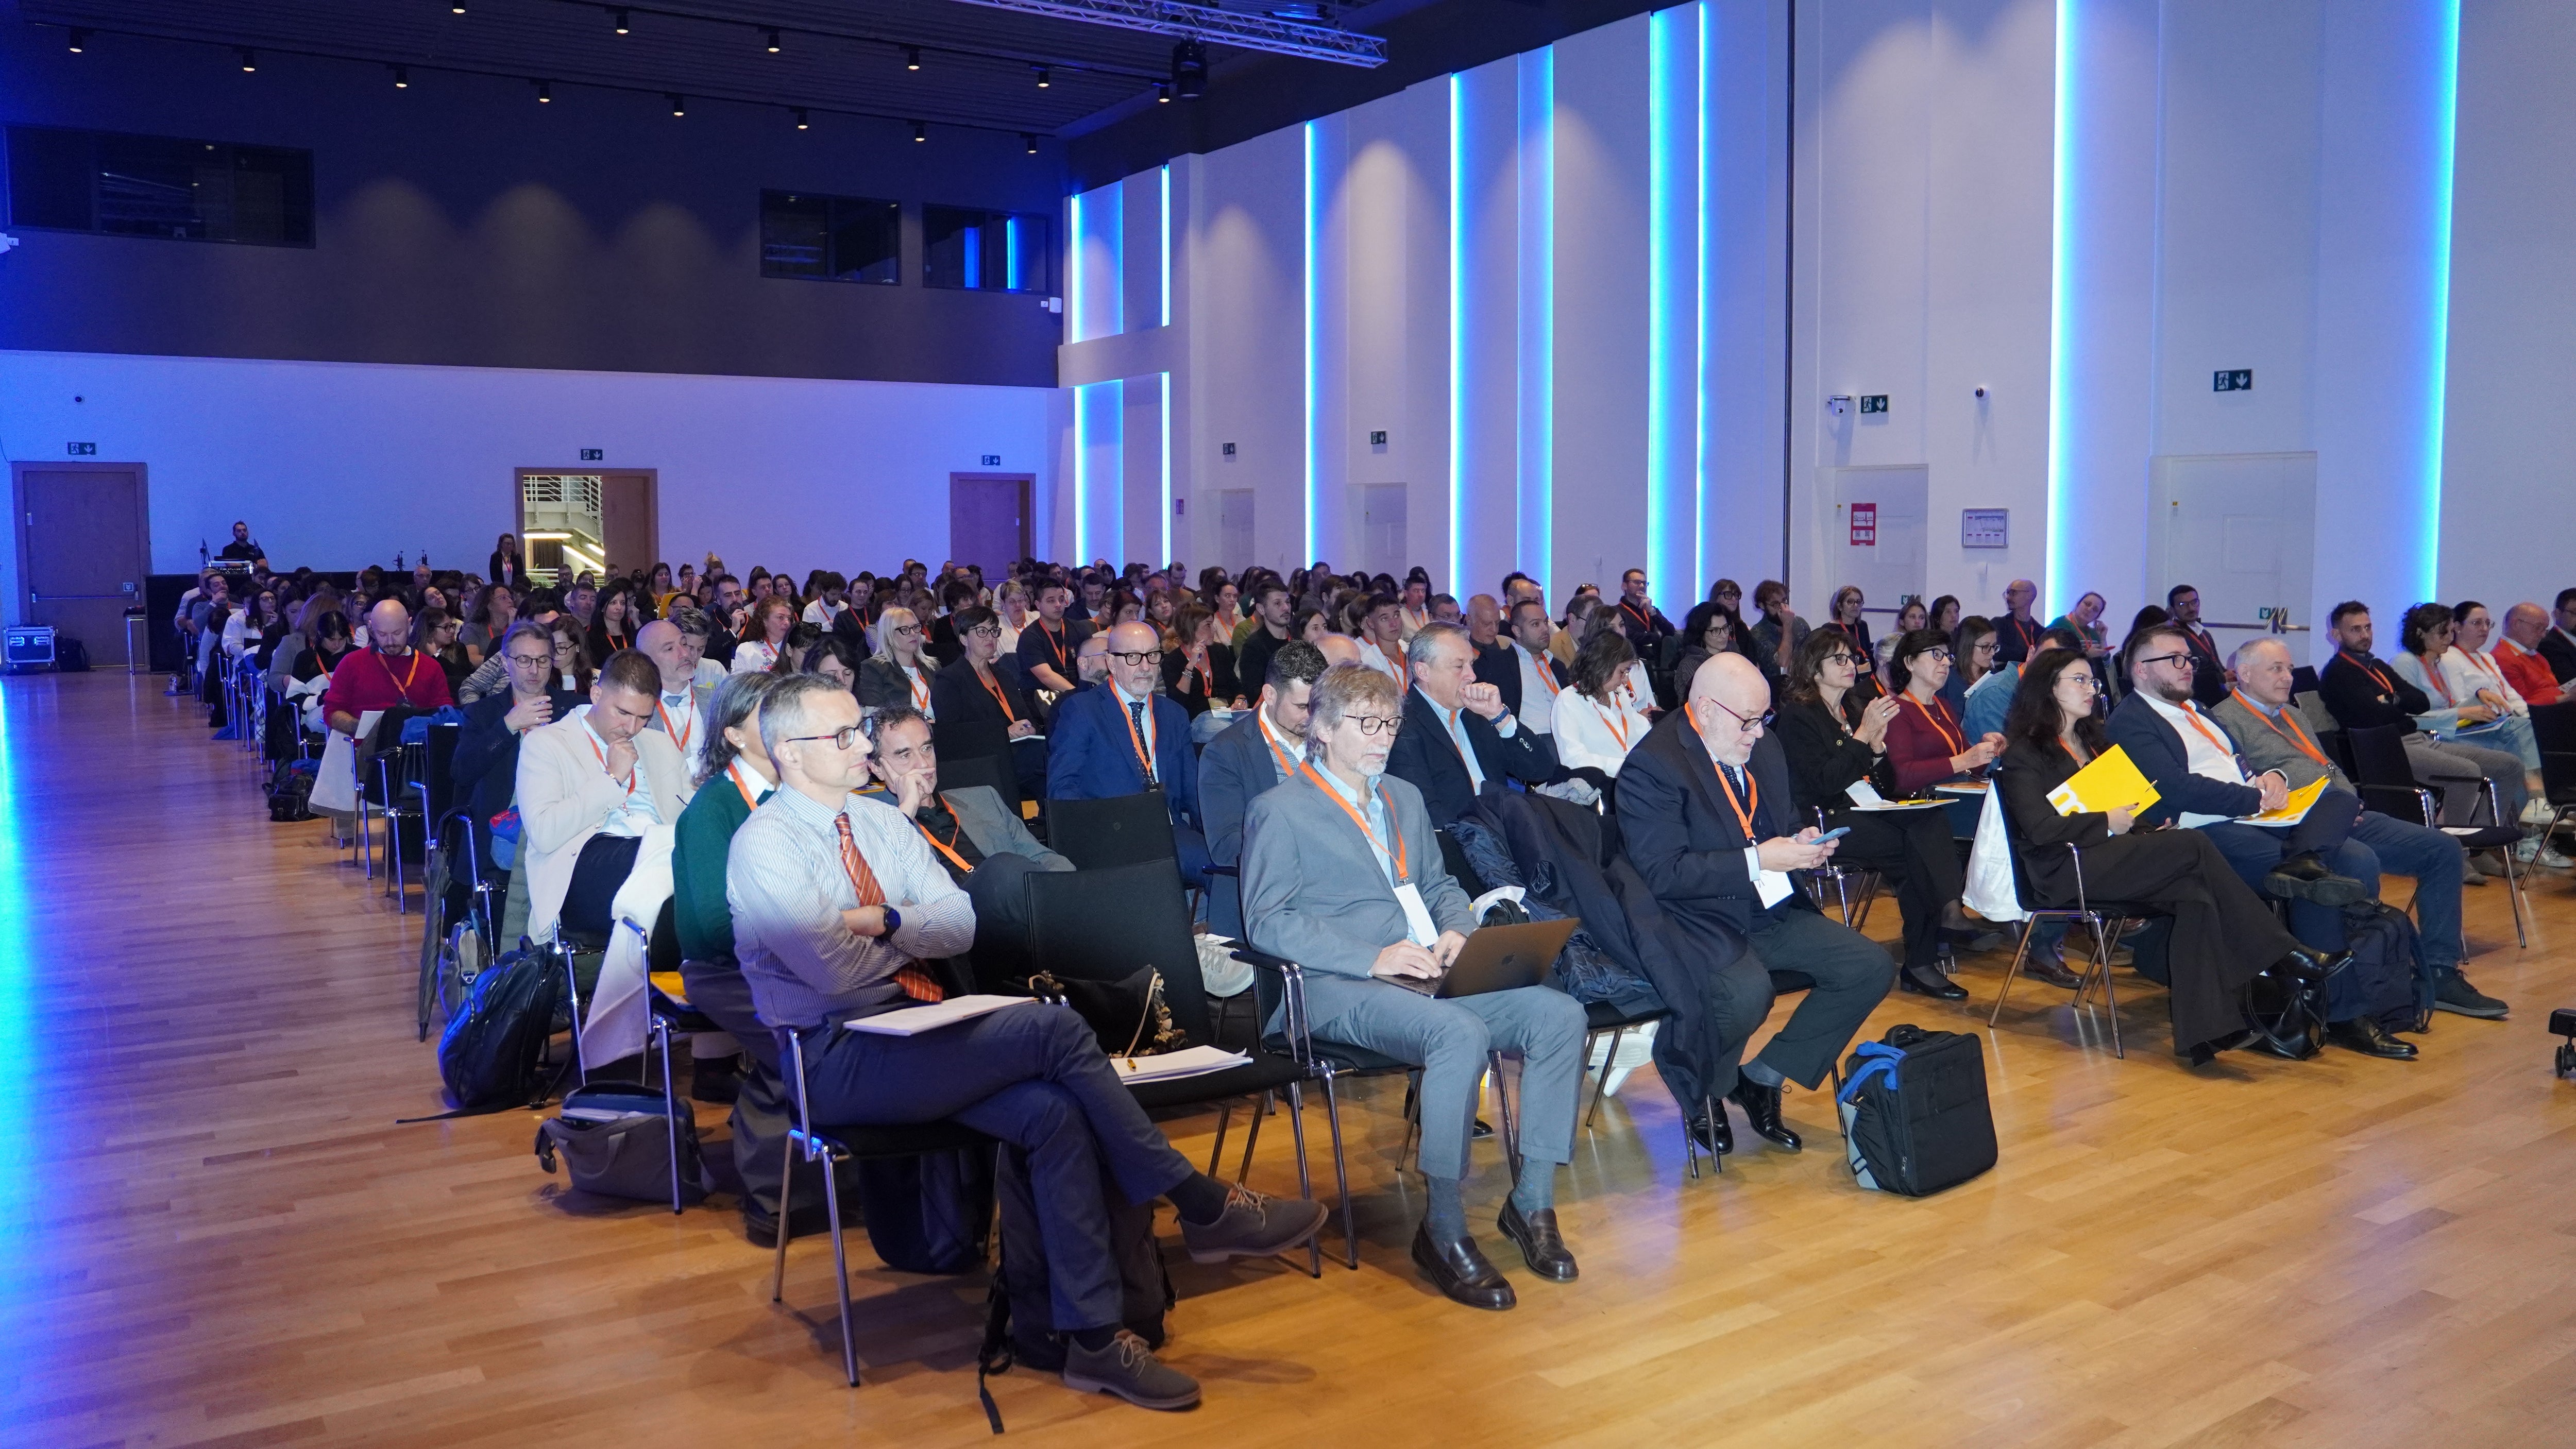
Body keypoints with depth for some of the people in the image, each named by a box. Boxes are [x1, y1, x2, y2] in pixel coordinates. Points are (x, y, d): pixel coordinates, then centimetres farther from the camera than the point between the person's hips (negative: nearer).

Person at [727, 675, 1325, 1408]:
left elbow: (961, 926, 7)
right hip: (841, 1063, -7)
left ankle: (1092, 1338, -17)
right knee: (1054, 1028, -25)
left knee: (1056, 1113, -21)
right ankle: (1204, 1208, -14)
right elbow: (838, 975, -18)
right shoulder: (763, 845, -9)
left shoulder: (881, 821, 14)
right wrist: (911, 929, 0)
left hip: (914, 1038, 7)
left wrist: (882, 921, -11)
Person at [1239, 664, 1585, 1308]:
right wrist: (1372, 958, -18)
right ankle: (1442, 1230, -23)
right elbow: (1267, 922, -8)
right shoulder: (1279, 811, 2)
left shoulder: (1405, 797, 26)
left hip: (1430, 974, 7)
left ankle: (1532, 1200, -8)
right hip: (1338, 989, -7)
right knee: (1461, 1033, -35)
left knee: (1559, 1014, -17)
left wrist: (1455, 929, 4)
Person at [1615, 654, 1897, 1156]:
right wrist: (1757, 860, -24)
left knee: (1872, 967, -5)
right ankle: (1704, 1095, -2)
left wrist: (1803, 842, 0)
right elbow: (1662, 873, -22)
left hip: (1770, 914, 8)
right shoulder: (1653, 766, -15)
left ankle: (1763, 1078, 5)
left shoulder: (1763, 748, 12)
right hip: (1697, 922, -8)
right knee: (1747, 993, -35)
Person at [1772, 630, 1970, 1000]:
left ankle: (1949, 907, -34)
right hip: (1824, 821, -7)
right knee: (1914, 850, -27)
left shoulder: (1856, 709, 19)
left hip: (1865, 810, 7)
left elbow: (1885, 780, 16)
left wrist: (1878, 745, -3)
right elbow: (1826, 781, -15)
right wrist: (1863, 735, -17)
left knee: (1931, 820, -25)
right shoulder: (1797, 716, -2)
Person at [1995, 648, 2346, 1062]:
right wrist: (2108, 823, -10)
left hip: (2112, 856, 8)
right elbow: (2040, 829, -13)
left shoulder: (2094, 740, 27)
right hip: (2066, 870, -8)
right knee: (2195, 845, -24)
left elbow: (2126, 800, 24)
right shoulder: (2025, 752, 0)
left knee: (2196, 895, -24)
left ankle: (2203, 1030, -32)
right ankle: (2281, 954, -19)